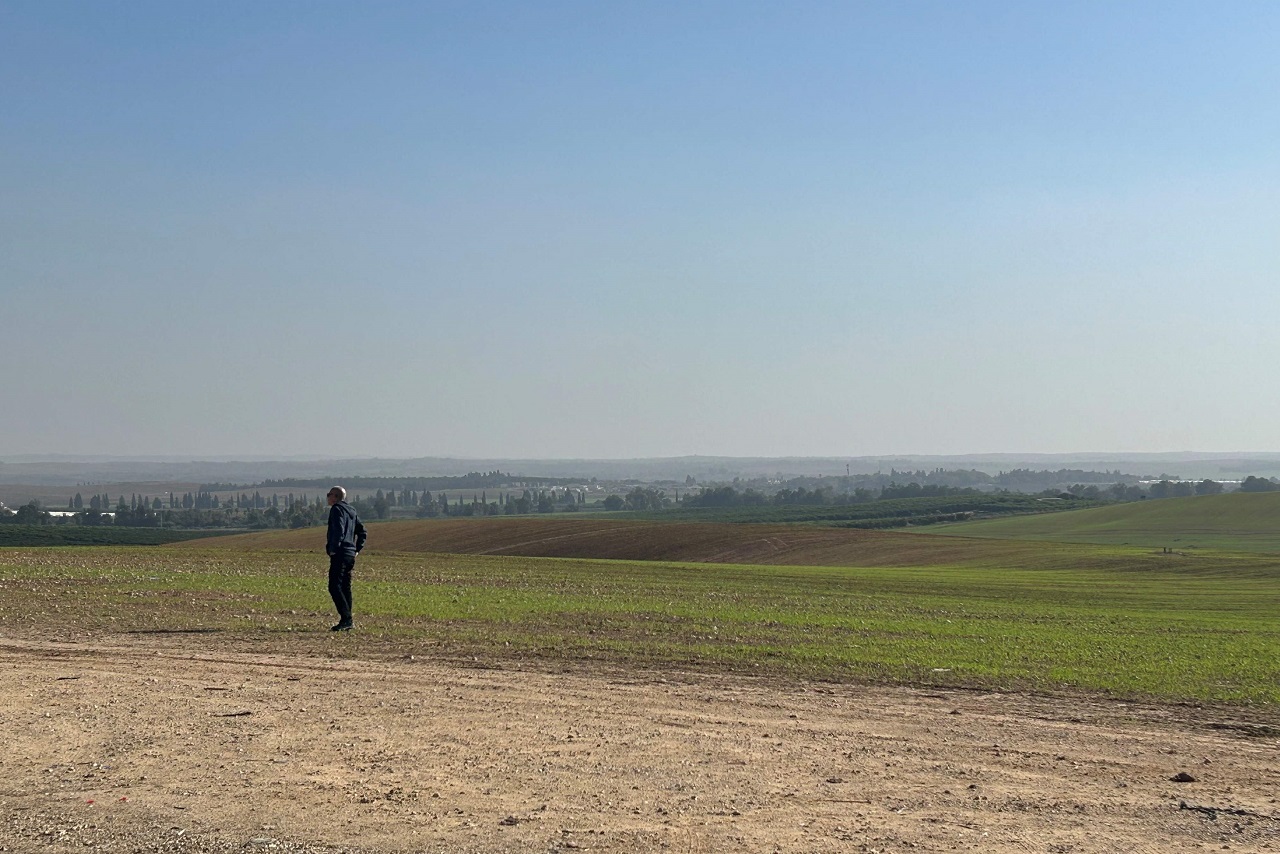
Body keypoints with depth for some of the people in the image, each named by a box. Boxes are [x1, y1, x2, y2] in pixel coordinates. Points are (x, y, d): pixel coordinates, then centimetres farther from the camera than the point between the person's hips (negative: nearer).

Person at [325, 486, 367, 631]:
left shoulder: (337, 509, -8)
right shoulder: (351, 511, 19)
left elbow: (338, 531, -21)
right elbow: (362, 531, 23)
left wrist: (333, 549, -18)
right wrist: (357, 549, 20)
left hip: (340, 554, -9)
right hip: (351, 554, 9)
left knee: (334, 587, -11)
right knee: (345, 588, 12)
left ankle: (346, 620, -18)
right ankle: (347, 621, 11)